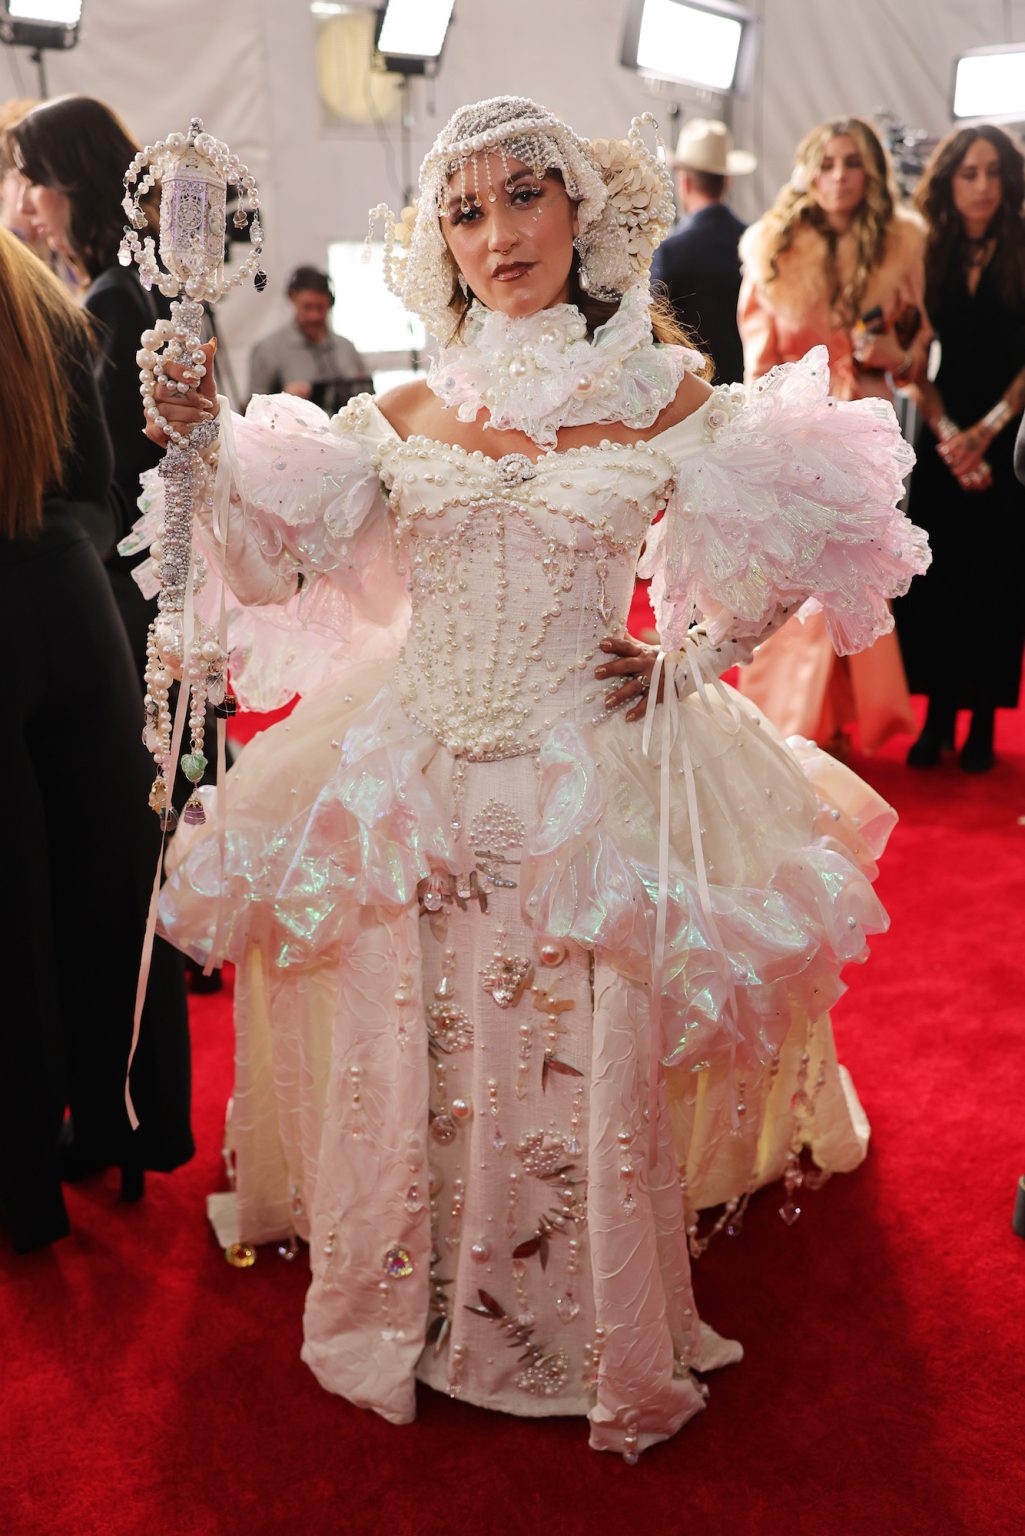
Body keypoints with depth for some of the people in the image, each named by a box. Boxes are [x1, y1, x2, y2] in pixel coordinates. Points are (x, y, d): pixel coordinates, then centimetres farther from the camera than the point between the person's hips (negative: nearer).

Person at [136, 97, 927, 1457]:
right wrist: (206, 448, -9)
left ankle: (603, 1349, 29)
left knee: (581, 1074, 4)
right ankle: (402, 1311, 34)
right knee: (404, 1061, 9)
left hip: (587, 780, -2)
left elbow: (801, 555, 7)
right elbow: (273, 564, 5)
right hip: (411, 780, 3)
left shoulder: (666, 399, -1)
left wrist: (689, 662, 0)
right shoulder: (405, 414, 6)